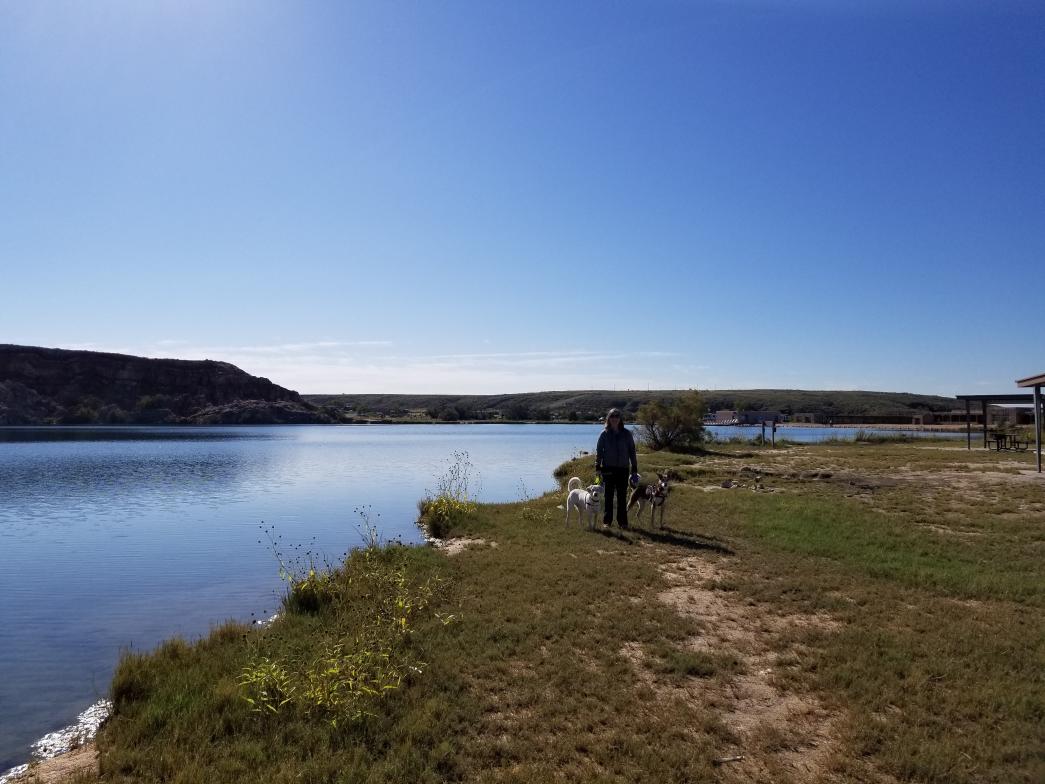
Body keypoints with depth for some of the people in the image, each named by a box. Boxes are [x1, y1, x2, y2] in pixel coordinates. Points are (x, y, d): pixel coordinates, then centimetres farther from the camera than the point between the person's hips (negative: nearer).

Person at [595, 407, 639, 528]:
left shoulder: (626, 434, 3)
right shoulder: (604, 434, 1)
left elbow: (632, 452, 6)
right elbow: (599, 451, 2)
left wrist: (634, 469, 3)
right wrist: (597, 467, -6)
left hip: (623, 469, 1)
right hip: (608, 468, -1)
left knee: (622, 496, 6)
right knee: (608, 496, 5)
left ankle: (622, 521, 13)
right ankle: (607, 521, 12)